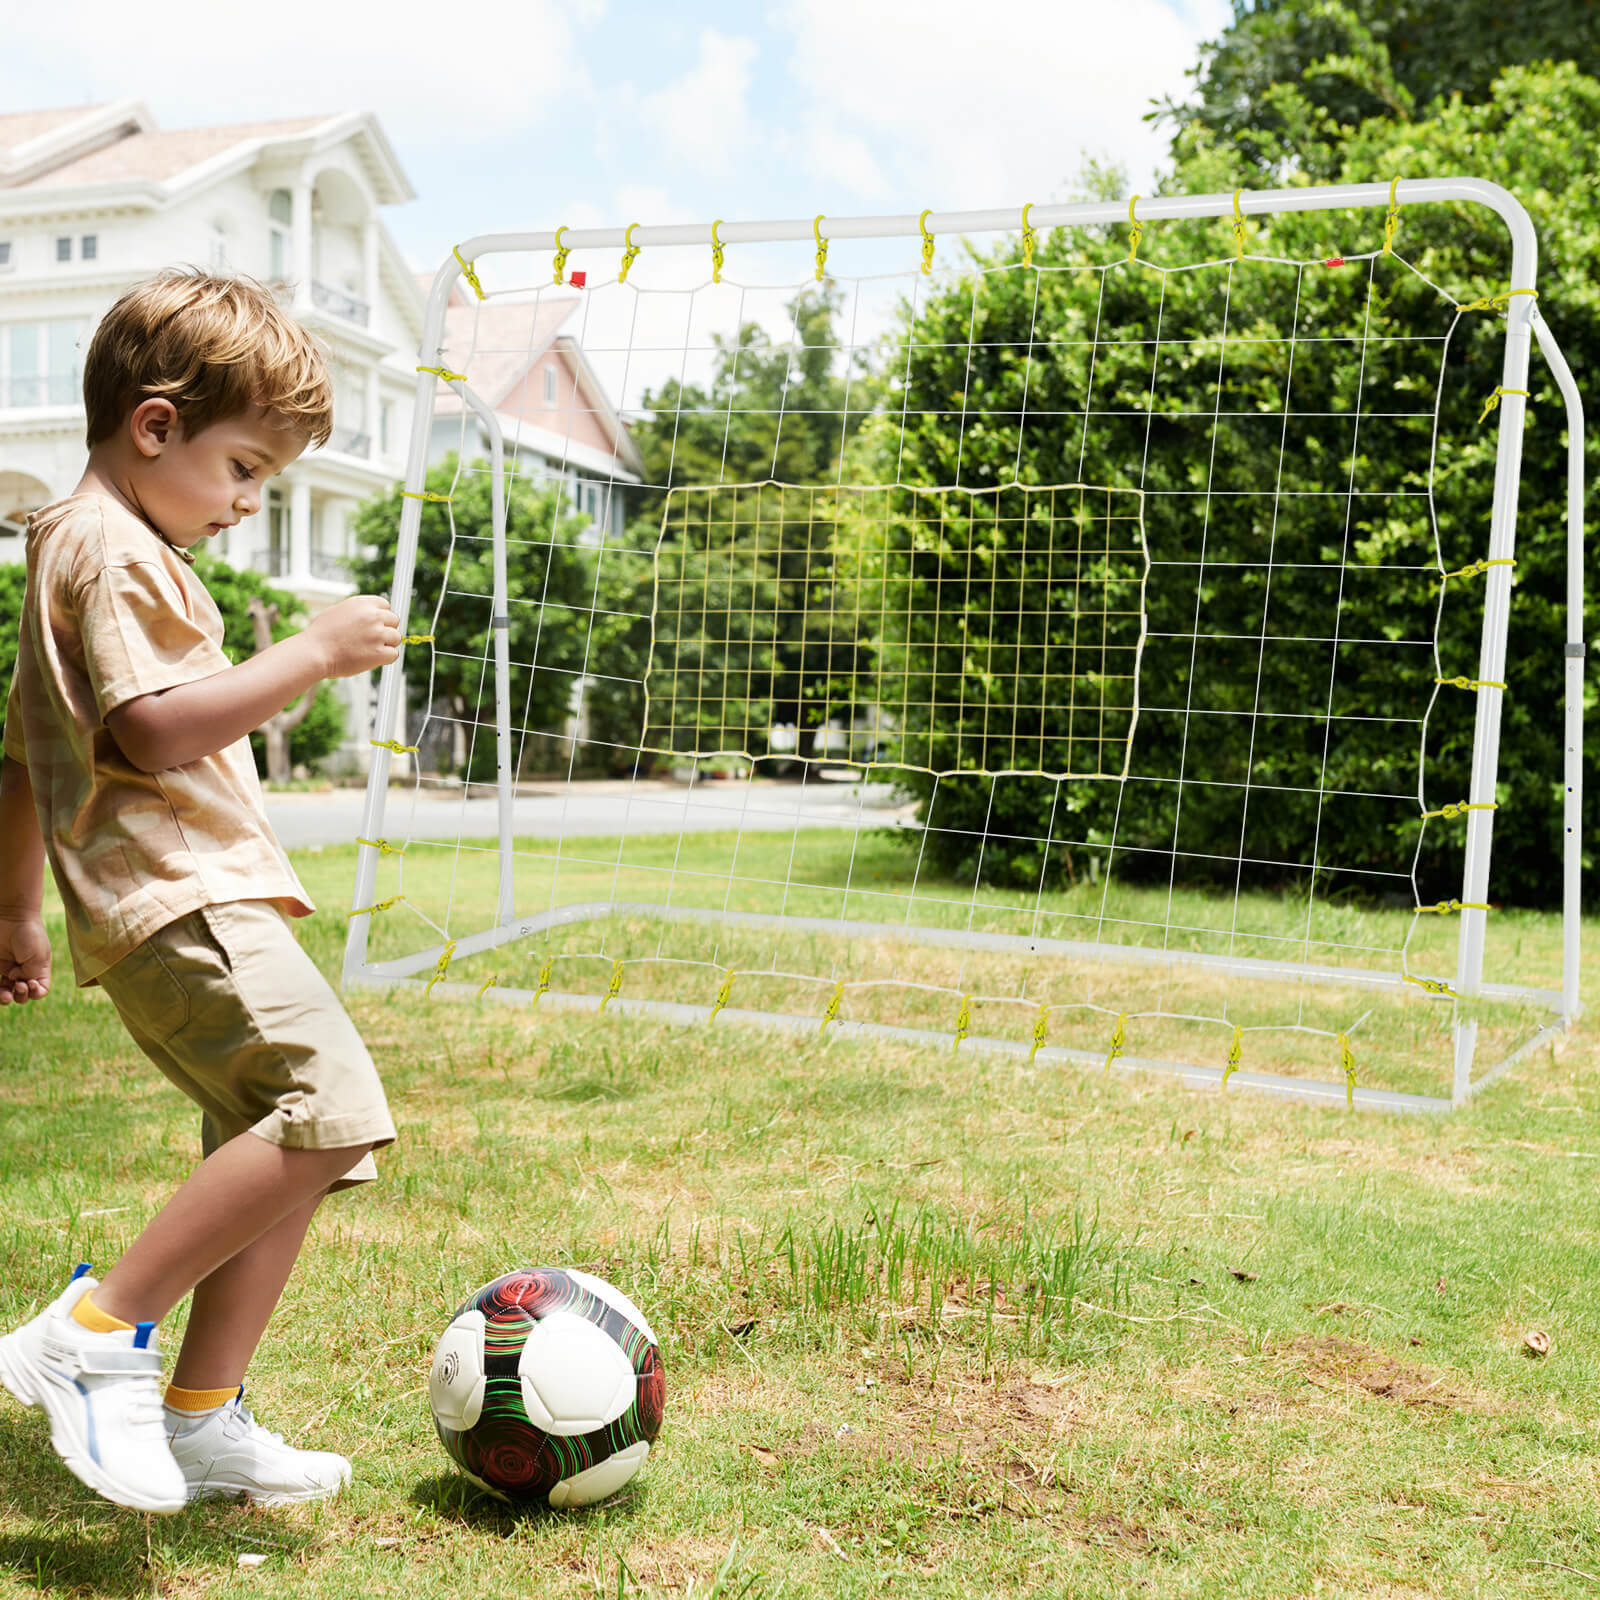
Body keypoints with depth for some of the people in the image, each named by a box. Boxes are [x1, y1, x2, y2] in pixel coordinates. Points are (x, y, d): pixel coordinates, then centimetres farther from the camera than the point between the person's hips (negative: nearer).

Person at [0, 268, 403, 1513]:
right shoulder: (111, 549, -8)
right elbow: (157, 726, -22)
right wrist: (315, 652, -16)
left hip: (185, 906, 11)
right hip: (183, 899, -11)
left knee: (273, 1153, 9)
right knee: (332, 1107, -23)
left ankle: (201, 1419, 15)